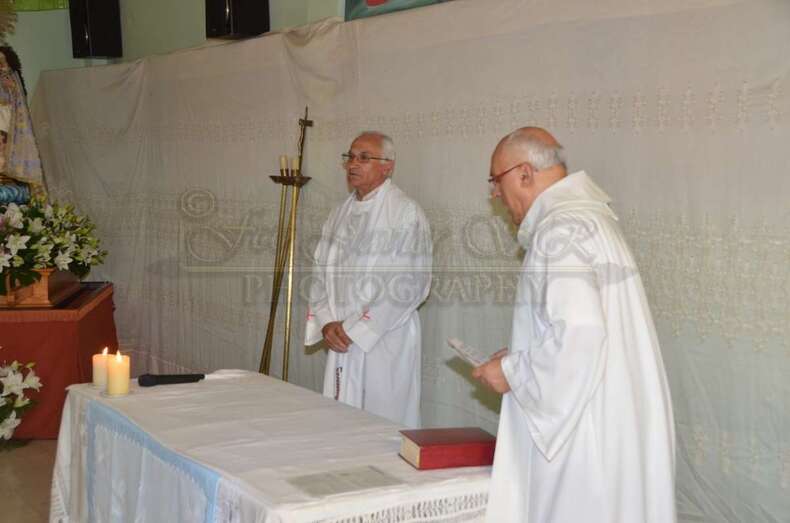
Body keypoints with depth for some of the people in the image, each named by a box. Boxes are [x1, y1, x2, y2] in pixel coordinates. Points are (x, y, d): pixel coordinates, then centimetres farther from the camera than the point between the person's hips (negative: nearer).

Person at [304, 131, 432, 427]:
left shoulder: (406, 213, -8)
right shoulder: (340, 214, 13)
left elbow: (411, 284, -15)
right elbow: (321, 273, 14)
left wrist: (355, 329, -13)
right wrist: (327, 323, -3)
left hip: (385, 341, -6)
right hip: (341, 341, 6)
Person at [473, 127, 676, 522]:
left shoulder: (561, 229, -17)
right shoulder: (588, 215, 15)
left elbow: (578, 333, -28)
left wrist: (512, 371, -14)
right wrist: (522, 356, 15)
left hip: (582, 426, -10)